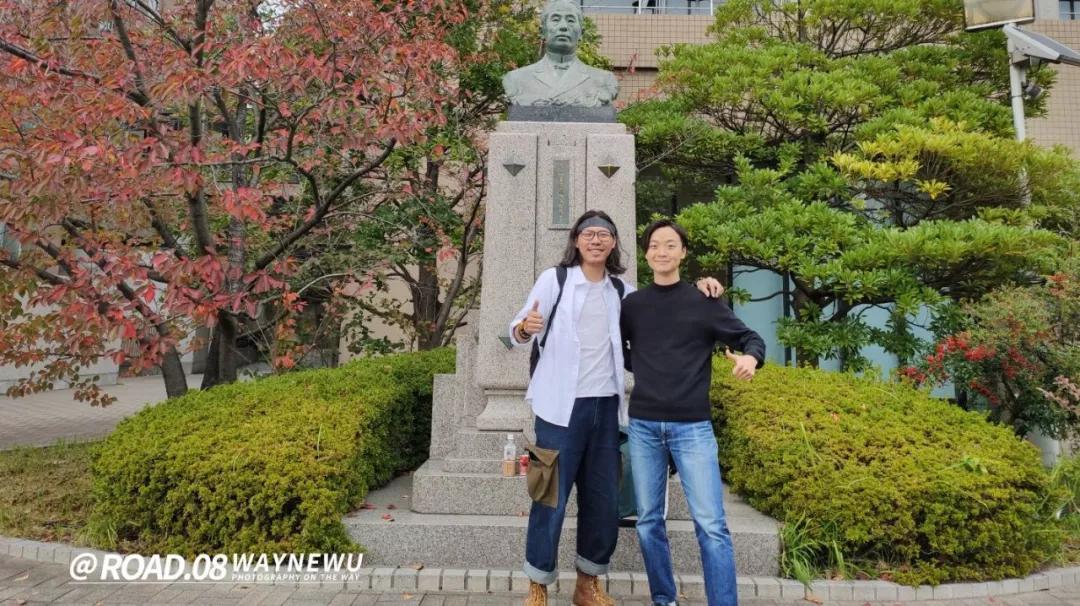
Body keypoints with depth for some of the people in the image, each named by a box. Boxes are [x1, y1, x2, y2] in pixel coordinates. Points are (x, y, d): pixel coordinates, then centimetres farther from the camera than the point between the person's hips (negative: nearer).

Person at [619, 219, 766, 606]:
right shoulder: (632, 305, 8)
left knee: (711, 524, -5)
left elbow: (750, 338, 5)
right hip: (643, 425, 3)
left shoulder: (705, 302, 2)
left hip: (692, 427, -2)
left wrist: (750, 357, -17)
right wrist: (644, 367, 5)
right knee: (649, 521, 9)